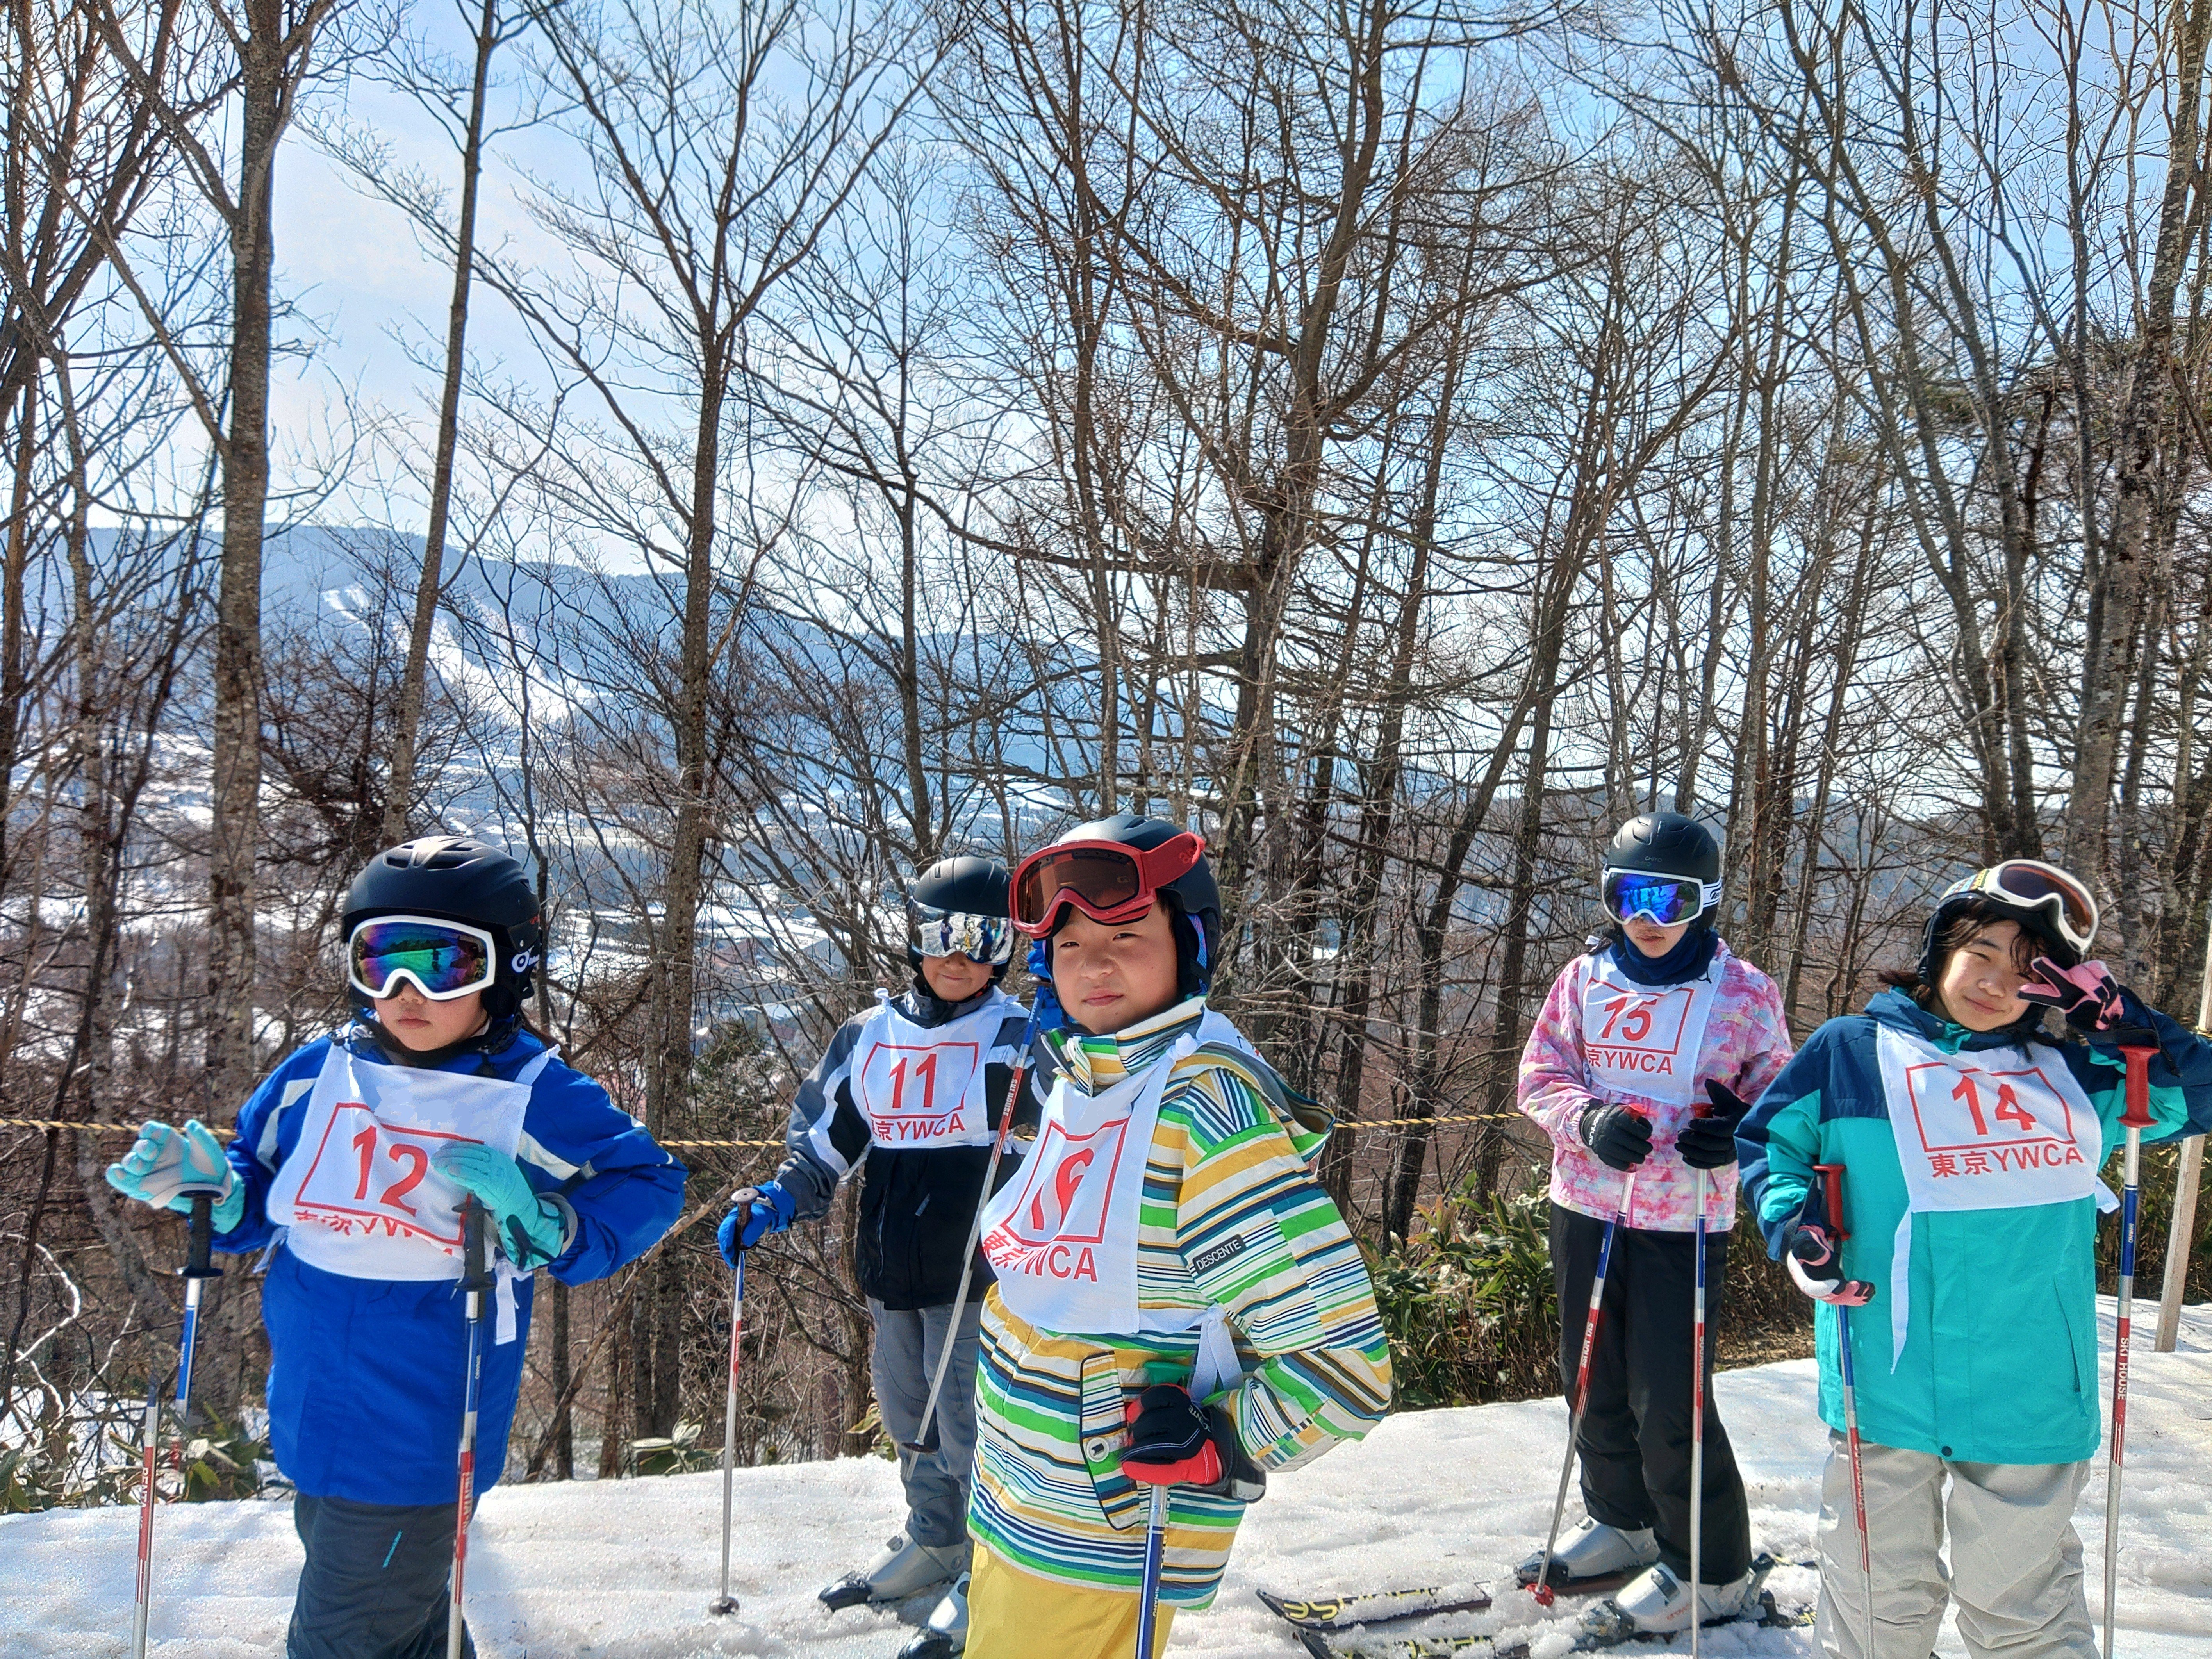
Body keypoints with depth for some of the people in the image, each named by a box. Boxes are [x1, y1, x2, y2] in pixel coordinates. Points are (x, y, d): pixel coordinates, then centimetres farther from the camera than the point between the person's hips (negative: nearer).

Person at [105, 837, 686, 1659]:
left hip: (415, 1455, -6)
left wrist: (538, 1218, -24)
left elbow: (647, 1187, -9)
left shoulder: (535, 1099, -14)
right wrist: (206, 1186, -8)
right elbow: (262, 1194, 13)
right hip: (314, 1428, 6)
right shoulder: (316, 1075, -1)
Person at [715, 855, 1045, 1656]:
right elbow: (824, 1140, 15)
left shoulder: (1016, 1038, -7)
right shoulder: (868, 1036, 7)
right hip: (891, 1274, 6)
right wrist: (778, 1202, 1)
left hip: (978, 1274, -5)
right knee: (910, 1420, 20)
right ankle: (932, 1545, 41)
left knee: (968, 1432, 0)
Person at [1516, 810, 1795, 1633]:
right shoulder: (1584, 979, 2)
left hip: (1684, 1222, -5)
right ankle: (1621, 1522, 39)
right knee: (1594, 1380, 17)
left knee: (1669, 1401, -5)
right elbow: (1540, 1077, 3)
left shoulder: (1743, 993, -7)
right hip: (1586, 1206, 5)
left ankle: (1713, 1569, 15)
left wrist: (1738, 1134, -20)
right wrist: (1590, 1119, -17)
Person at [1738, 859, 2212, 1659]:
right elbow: (1763, 1142, 8)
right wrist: (1793, 1223, -10)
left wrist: (2114, 1016, -2)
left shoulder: (2069, 1073, 10)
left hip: (2031, 1402, 2)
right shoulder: (1852, 1050, 2)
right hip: (1889, 1390, -2)